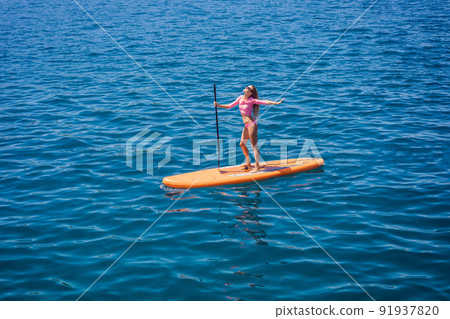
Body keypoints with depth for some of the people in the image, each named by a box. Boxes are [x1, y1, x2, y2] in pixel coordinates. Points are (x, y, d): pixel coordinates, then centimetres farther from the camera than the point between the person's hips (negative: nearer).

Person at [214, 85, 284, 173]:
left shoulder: (252, 100, -11)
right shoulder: (240, 98, 8)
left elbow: (264, 102, -17)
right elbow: (230, 106, 16)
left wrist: (276, 103, -28)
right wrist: (219, 105, 7)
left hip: (251, 125, -8)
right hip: (246, 126, 8)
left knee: (254, 146, -4)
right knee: (242, 144, 19)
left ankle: (257, 167, 3)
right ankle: (248, 163, 35)